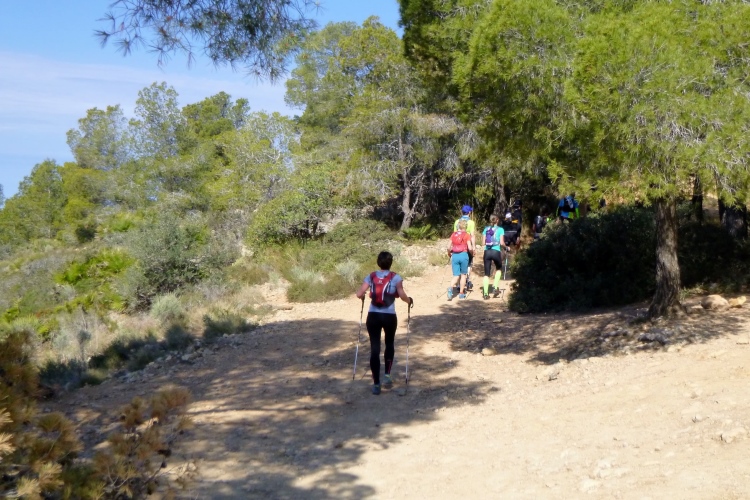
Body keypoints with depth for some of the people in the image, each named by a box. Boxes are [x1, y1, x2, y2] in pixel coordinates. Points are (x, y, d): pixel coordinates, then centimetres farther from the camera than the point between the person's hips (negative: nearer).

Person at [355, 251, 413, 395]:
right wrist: (410, 300, 9)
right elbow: (402, 296, -12)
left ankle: (376, 384, 3)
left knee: (374, 348, 4)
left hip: (373, 316, 1)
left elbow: (359, 294, -4)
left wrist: (364, 296, 18)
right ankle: (387, 375, 14)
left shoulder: (370, 277, 3)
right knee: (390, 344, 24)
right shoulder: (395, 278, -3)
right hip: (389, 316, -1)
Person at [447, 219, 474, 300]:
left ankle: (451, 288, -22)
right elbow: (470, 248, -8)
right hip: (463, 255, -3)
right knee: (463, 274, 14)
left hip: (454, 256, 3)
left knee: (456, 276, 6)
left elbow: (449, 247, 5)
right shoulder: (467, 235, -2)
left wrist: (449, 254, 23)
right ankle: (461, 293, 17)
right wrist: (472, 252, 12)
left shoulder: (453, 235, 7)